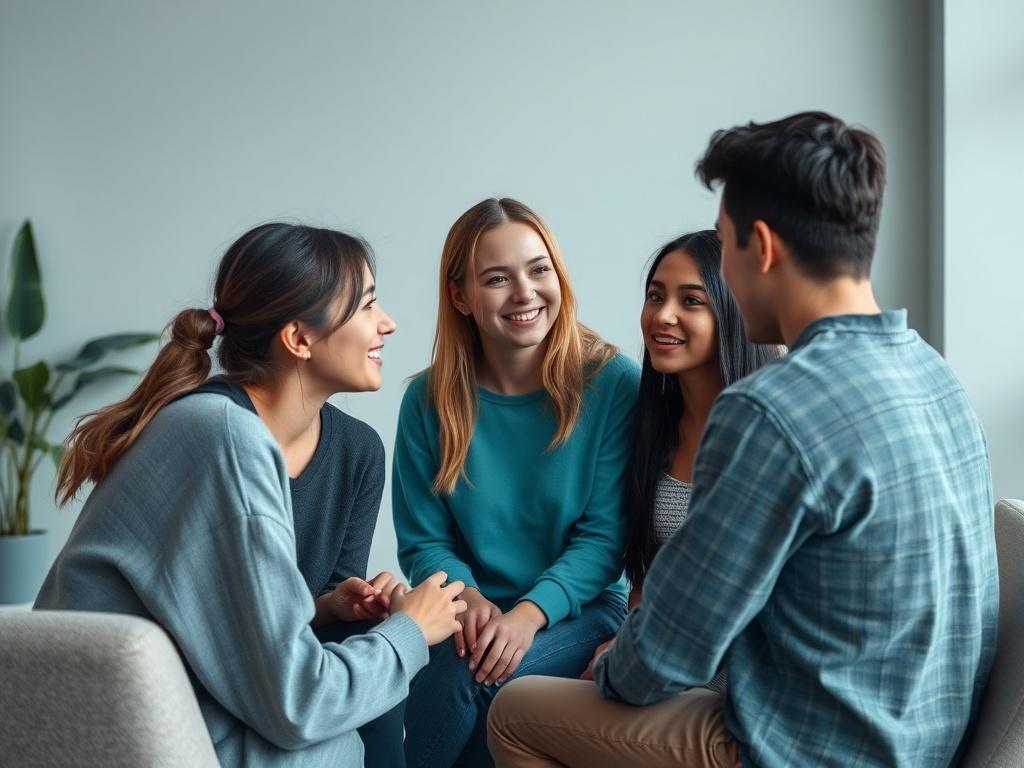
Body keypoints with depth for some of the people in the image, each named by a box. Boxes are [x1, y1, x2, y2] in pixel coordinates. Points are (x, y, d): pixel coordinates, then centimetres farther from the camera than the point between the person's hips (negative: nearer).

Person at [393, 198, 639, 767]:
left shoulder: (614, 384, -8)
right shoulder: (430, 400, -1)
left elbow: (605, 536, -10)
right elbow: (423, 542, 2)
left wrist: (529, 613, -25)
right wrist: (471, 599, -20)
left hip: (579, 610, -2)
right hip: (474, 614, 2)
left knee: (466, 676, -29)